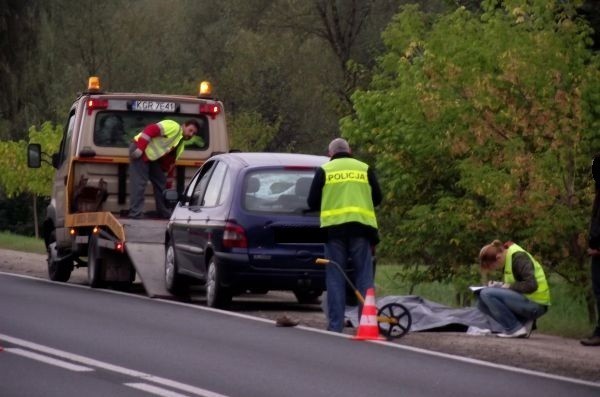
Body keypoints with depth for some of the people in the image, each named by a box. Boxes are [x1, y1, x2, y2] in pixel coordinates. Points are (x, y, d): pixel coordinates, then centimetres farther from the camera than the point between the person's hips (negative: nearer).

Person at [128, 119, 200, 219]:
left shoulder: (180, 146, 15)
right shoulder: (174, 127, -13)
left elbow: (169, 164, 20)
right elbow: (150, 130, -23)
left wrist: (168, 186, 18)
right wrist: (139, 148, -29)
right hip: (140, 151, -10)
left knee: (161, 184, 12)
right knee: (138, 184, -14)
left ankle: (165, 214, 21)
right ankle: (135, 216, -15)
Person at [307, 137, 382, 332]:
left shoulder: (324, 170, 7)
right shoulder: (365, 169, 12)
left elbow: (312, 202, 7)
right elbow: (377, 198, 15)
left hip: (334, 229, -1)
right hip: (360, 227, 1)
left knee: (335, 278, 2)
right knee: (364, 276, 4)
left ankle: (335, 325, -1)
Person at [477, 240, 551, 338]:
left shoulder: (519, 257, -16)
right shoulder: (508, 257, 11)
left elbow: (531, 285, -25)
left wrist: (508, 286, -14)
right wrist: (499, 285, 1)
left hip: (535, 305, -10)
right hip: (525, 302, 10)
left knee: (486, 294, -19)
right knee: (482, 303, 8)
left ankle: (515, 329, -13)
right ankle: (523, 322, 2)